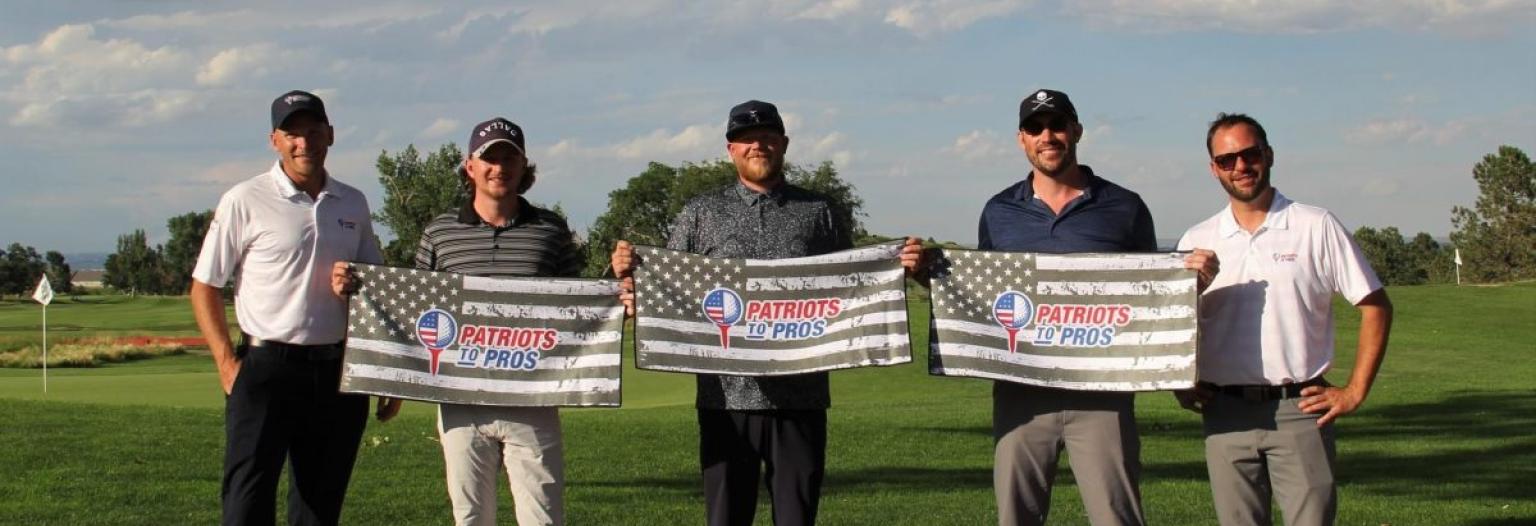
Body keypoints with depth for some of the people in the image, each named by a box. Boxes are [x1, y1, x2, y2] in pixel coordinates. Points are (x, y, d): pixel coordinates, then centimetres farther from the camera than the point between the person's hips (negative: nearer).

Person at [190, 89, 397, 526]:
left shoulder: (353, 204, 11)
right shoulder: (245, 201, -3)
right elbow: (204, 286, -1)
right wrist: (227, 363, -10)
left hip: (337, 372, 5)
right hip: (267, 370, -4)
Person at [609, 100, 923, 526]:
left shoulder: (818, 212, 12)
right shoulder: (701, 214, 12)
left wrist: (898, 268, -4)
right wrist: (629, 275, -10)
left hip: (799, 398, 0)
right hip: (727, 397, 0)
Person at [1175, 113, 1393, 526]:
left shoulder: (1316, 227, 1)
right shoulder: (1196, 242, 9)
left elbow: (1375, 306, 3)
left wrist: (1355, 392, -2)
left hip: (1300, 408, -2)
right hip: (1227, 414, 3)